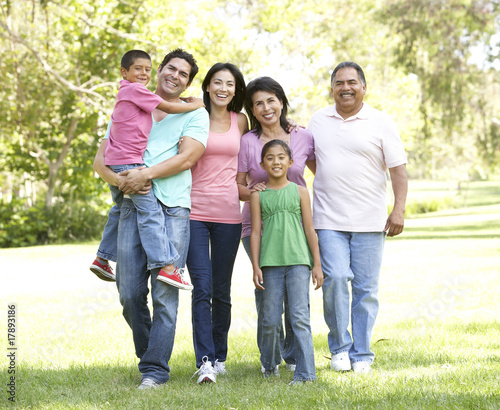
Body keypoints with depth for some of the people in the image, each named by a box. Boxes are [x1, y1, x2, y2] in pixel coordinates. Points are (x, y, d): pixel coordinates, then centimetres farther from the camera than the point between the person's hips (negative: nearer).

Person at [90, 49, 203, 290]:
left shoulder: (125, 92, 21)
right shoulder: (135, 90, -8)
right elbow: (168, 108, -8)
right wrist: (196, 105, 6)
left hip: (115, 162, 10)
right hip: (128, 161, -10)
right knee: (150, 211, -13)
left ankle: (102, 259, 27)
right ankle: (166, 266, -17)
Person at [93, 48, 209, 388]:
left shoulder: (195, 114, 12)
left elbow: (187, 158, -5)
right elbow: (101, 160, 12)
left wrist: (145, 174, -14)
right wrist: (121, 180, -8)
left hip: (173, 208, -3)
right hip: (133, 206, 3)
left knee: (165, 293, -7)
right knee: (130, 292, 0)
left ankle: (155, 369, -1)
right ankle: (148, 353, 21)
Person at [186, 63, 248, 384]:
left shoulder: (240, 121, 11)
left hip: (228, 213, 2)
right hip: (194, 210, -2)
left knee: (222, 290, 8)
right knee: (202, 287, -11)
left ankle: (219, 356, 21)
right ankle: (205, 361, -12)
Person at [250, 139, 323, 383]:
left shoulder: (300, 192, 7)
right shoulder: (258, 195, 6)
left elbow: (309, 229, 8)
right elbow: (255, 232, 6)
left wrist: (317, 264, 5)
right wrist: (255, 267, 1)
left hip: (298, 261, -1)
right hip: (271, 263, 1)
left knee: (300, 317, -7)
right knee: (271, 320, 5)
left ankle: (305, 372, -5)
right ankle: (269, 365, 25)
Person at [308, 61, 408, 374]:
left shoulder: (381, 123, 3)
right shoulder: (318, 121, 12)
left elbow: (398, 169, -1)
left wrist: (399, 210, -8)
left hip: (370, 220, -1)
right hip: (328, 219, 1)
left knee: (366, 288, 1)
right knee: (335, 278, -12)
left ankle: (361, 354, 13)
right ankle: (340, 348, 6)